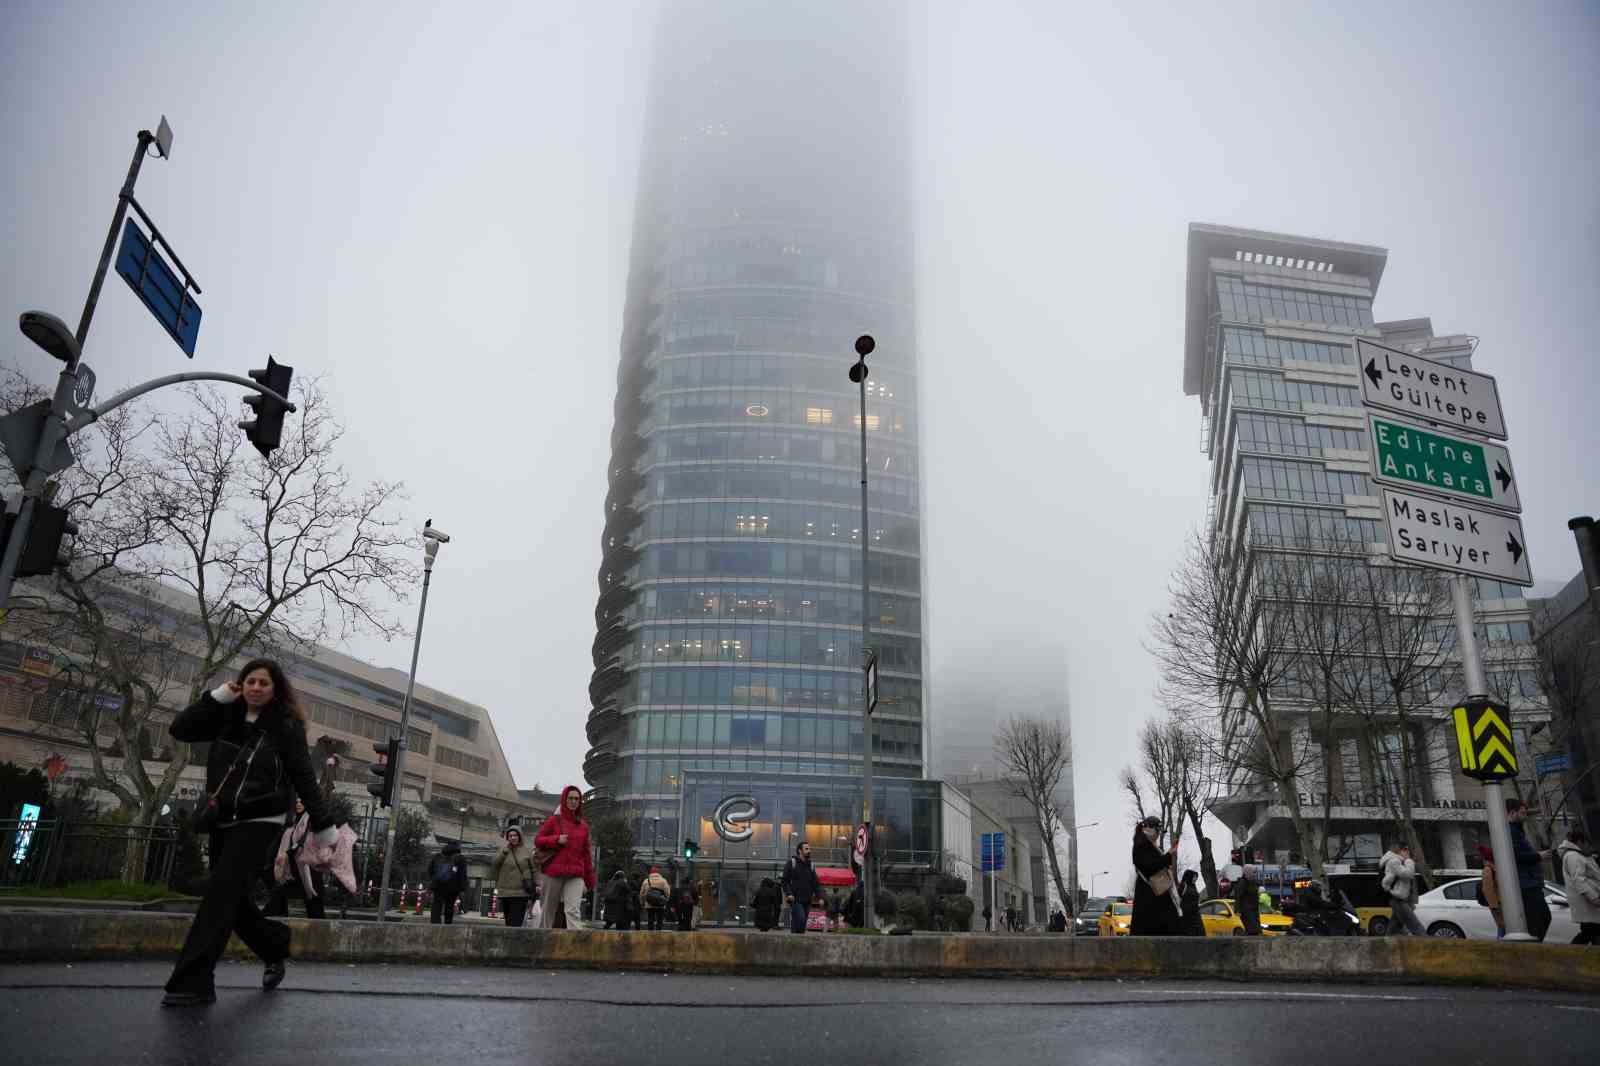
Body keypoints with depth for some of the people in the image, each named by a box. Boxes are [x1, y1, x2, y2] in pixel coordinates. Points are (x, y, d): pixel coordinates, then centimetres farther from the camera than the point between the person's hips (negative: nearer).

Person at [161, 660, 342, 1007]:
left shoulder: (286, 726, -5)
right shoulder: (227, 718, 9)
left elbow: (304, 778, -6)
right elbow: (179, 729, 3)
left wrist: (323, 826, -7)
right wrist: (217, 697, -4)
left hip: (260, 823, -6)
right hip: (224, 823, 6)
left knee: (221, 894, -14)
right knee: (233, 900, 11)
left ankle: (193, 982, -12)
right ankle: (276, 947, 33)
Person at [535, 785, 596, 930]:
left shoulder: (583, 825, 12)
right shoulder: (554, 820, 4)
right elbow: (538, 840, 4)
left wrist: (590, 879, 14)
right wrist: (556, 840, -13)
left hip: (575, 875, 1)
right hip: (553, 873, -1)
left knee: (573, 910, -14)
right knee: (549, 910, 8)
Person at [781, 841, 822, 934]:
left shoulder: (810, 865, 17)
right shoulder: (791, 863, 1)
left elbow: (815, 883, 17)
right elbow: (785, 880, -3)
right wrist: (788, 893, -17)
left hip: (807, 901, 6)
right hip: (795, 899, -6)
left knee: (803, 923, 5)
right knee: (800, 919, -20)